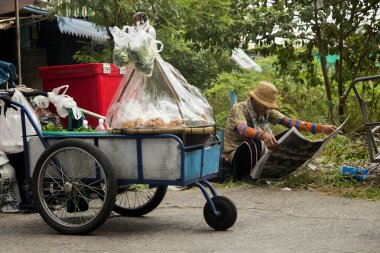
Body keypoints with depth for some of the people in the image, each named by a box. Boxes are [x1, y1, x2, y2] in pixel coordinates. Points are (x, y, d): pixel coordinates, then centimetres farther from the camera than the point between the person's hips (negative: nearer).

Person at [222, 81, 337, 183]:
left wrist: (320, 128, -18)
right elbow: (243, 130, -38)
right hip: (235, 154, -7)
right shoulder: (239, 108, -18)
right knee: (253, 142, -37)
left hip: (257, 153, 7)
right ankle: (248, 175, -12)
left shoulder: (267, 111, 0)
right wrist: (263, 135, -58)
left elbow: (290, 122, -8)